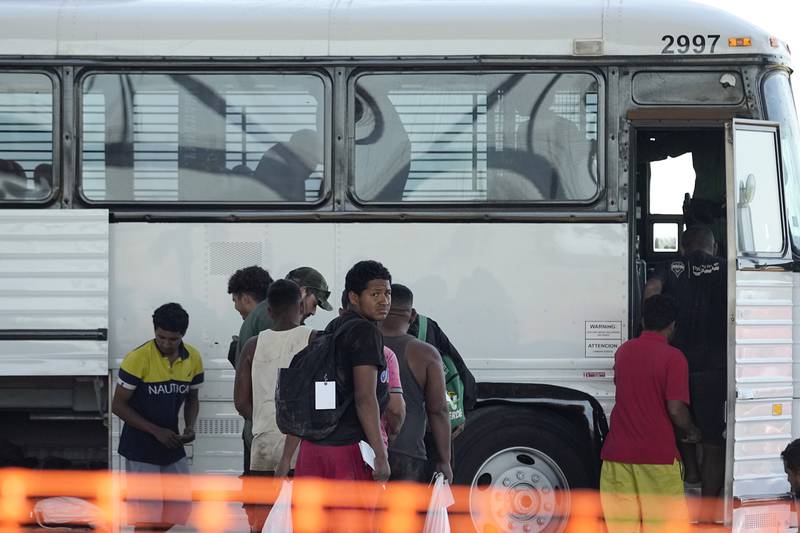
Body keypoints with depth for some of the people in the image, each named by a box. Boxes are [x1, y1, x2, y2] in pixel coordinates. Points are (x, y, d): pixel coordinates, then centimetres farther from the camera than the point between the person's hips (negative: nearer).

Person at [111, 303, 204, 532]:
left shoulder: (192, 358, -1)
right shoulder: (138, 359, -17)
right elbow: (118, 405, -13)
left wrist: (190, 426, -8)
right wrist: (156, 431, -20)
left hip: (172, 446, 6)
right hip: (140, 449, -6)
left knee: (181, 505, 9)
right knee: (147, 513, -5)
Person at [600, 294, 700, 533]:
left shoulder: (623, 351, 8)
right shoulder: (672, 357, -9)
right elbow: (675, 408, -15)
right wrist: (692, 432, 4)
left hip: (618, 452, 5)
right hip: (657, 455, -5)